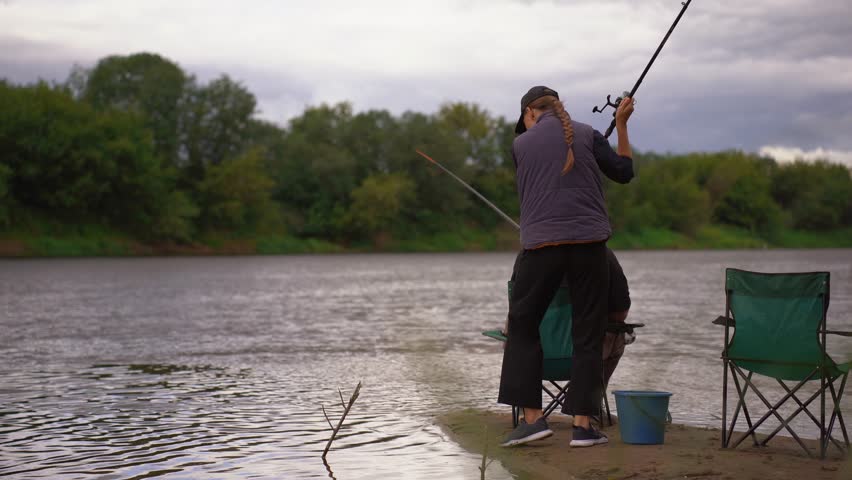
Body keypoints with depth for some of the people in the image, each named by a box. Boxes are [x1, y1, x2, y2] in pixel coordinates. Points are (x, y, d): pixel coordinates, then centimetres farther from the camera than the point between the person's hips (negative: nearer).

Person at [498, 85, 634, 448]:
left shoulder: (520, 144, 9)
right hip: (588, 241, 1)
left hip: (541, 245, -1)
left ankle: (532, 417, 3)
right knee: (588, 332, 5)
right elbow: (624, 172, 14)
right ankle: (582, 424, 2)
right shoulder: (586, 134, 8)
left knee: (523, 324, 11)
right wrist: (621, 124, 22)